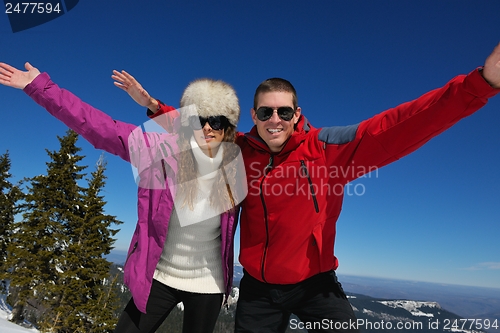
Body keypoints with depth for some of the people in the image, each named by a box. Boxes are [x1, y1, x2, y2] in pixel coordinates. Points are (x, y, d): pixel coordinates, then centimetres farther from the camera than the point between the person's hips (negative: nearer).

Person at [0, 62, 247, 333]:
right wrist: (40, 86, -8)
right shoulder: (162, 150, -15)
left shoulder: (236, 164, -12)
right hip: (158, 278, 0)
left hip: (207, 285, 1)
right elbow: (98, 126, -11)